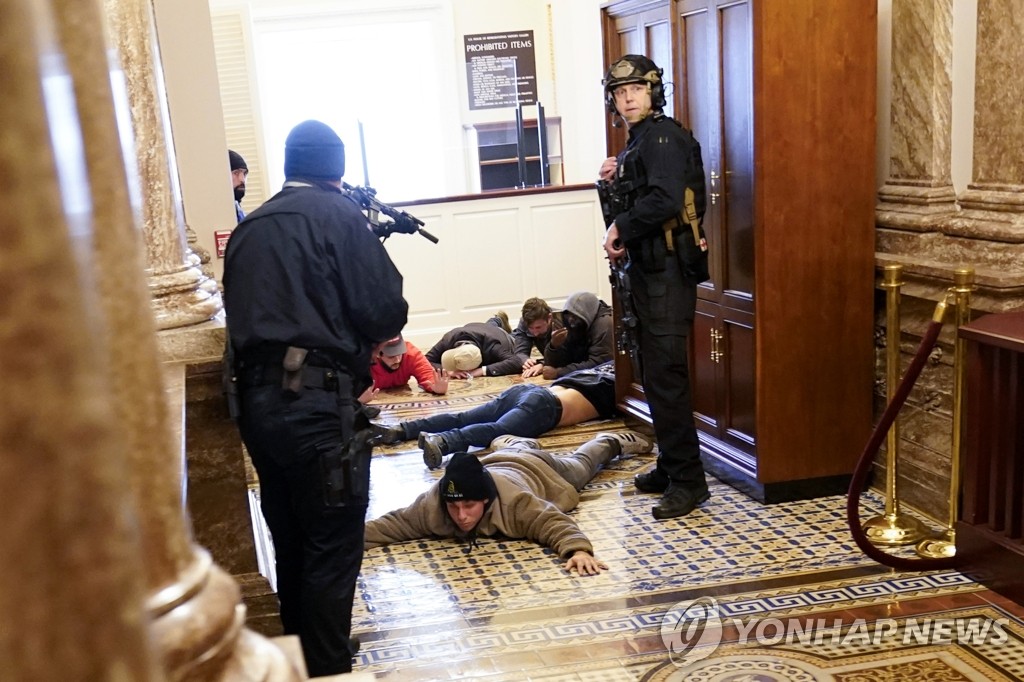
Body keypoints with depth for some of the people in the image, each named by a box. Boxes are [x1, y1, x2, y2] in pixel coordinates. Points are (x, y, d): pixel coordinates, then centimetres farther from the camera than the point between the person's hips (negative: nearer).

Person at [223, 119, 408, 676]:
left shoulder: (249, 227, 14)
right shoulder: (337, 213, -4)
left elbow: (246, 311, 15)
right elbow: (385, 310, -11)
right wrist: (371, 339, 10)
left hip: (257, 400, 7)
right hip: (317, 403, -7)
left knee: (290, 543, 19)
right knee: (333, 549, 4)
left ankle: (300, 661, 33)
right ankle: (329, 670, 11)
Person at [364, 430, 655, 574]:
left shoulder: (514, 501, -51)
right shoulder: (432, 504, -41)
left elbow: (556, 523, -52)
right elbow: (393, 524, -37)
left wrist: (578, 550, -71)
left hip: (537, 470, -2)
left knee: (578, 465, 31)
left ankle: (612, 442, 59)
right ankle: (513, 442, 74)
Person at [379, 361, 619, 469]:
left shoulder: (595, 369, 35)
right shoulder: (614, 381, 16)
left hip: (524, 389, 8)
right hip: (545, 404, -8)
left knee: (463, 419, -5)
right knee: (499, 429, -31)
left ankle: (402, 429, -20)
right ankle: (442, 441, -56)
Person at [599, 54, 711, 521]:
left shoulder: (663, 136, -11)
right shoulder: (639, 141, 19)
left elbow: (665, 200, -25)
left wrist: (621, 228, -14)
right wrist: (616, 180, 6)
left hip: (669, 270, -10)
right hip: (649, 270, 10)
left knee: (665, 374, -11)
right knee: (654, 373, 14)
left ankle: (688, 480, -5)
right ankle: (670, 468, 24)